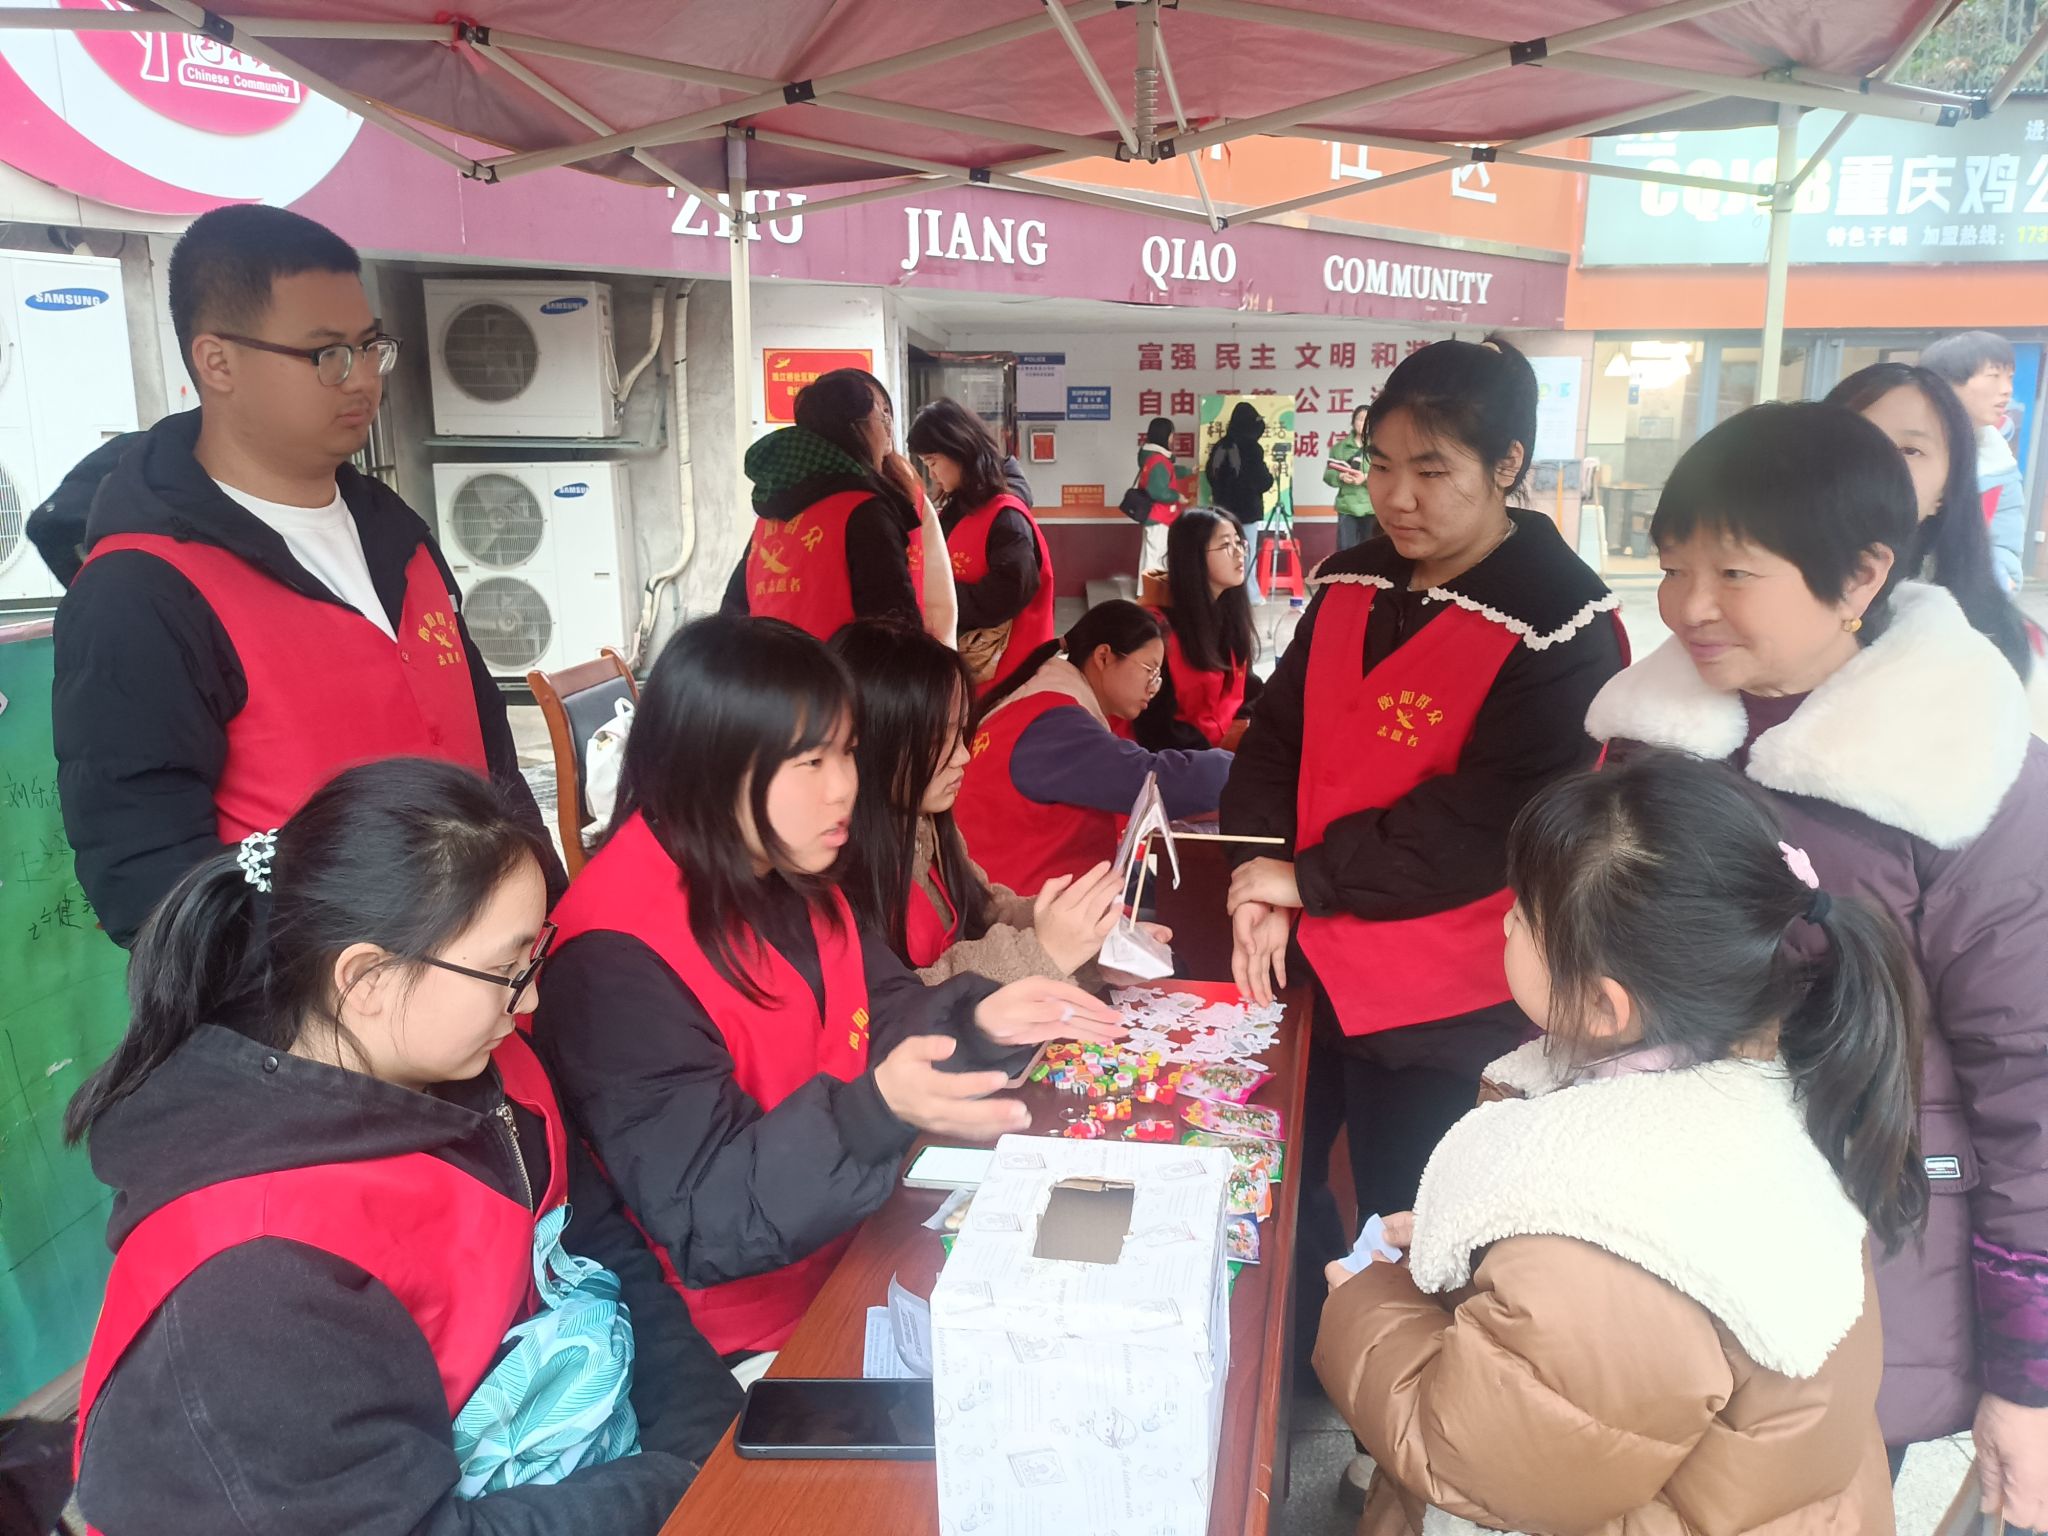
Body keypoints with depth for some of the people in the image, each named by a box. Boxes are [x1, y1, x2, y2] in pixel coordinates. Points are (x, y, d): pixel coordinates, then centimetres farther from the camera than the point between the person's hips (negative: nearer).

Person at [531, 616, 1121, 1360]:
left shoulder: (790, 878, 1)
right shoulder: (618, 962, -26)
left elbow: (879, 1026, 8)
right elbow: (703, 1220, -27)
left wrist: (976, 1022, -13)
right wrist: (878, 1111, -39)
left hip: (861, 1246, 8)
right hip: (753, 1335, -7)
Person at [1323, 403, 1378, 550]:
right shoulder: (1340, 446, 8)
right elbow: (1328, 474, 4)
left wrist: (1366, 478, -21)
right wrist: (1340, 477, -18)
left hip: (1372, 509, -1)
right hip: (1346, 507, 1)